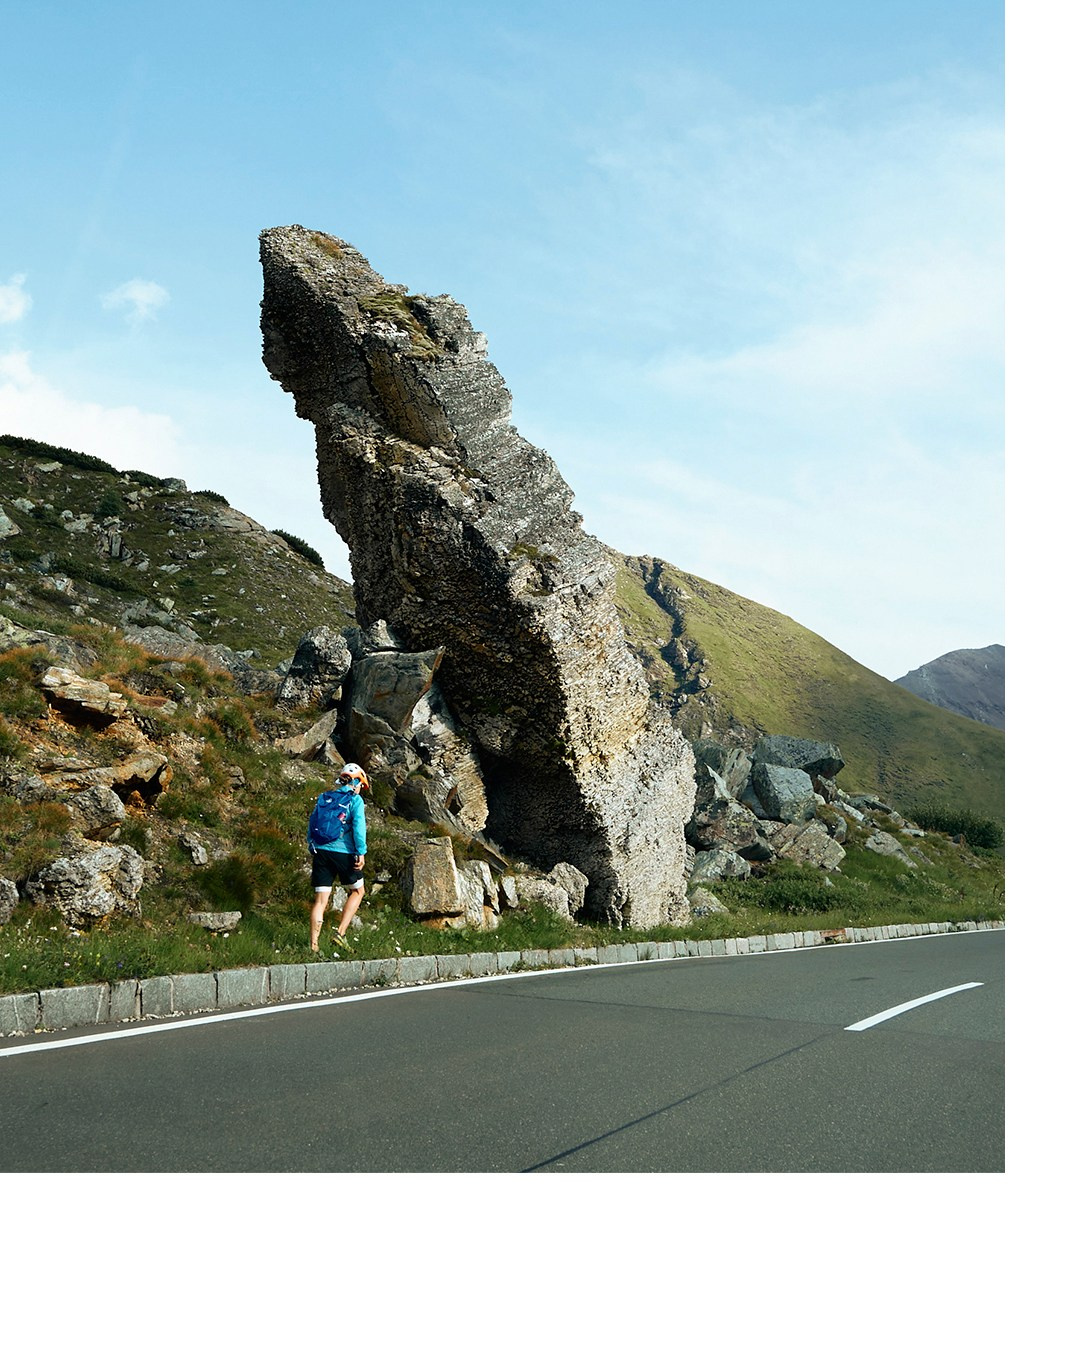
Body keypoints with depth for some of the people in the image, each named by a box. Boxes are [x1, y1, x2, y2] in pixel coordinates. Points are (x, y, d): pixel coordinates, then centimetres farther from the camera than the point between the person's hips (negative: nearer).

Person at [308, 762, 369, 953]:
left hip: (321, 851, 5)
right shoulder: (355, 800, 0)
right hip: (343, 852, -5)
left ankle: (314, 944, -1)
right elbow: (358, 826, -11)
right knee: (357, 891, 15)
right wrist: (361, 852, -12)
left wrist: (311, 848, 23)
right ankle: (340, 933, 3)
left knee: (321, 899, 6)